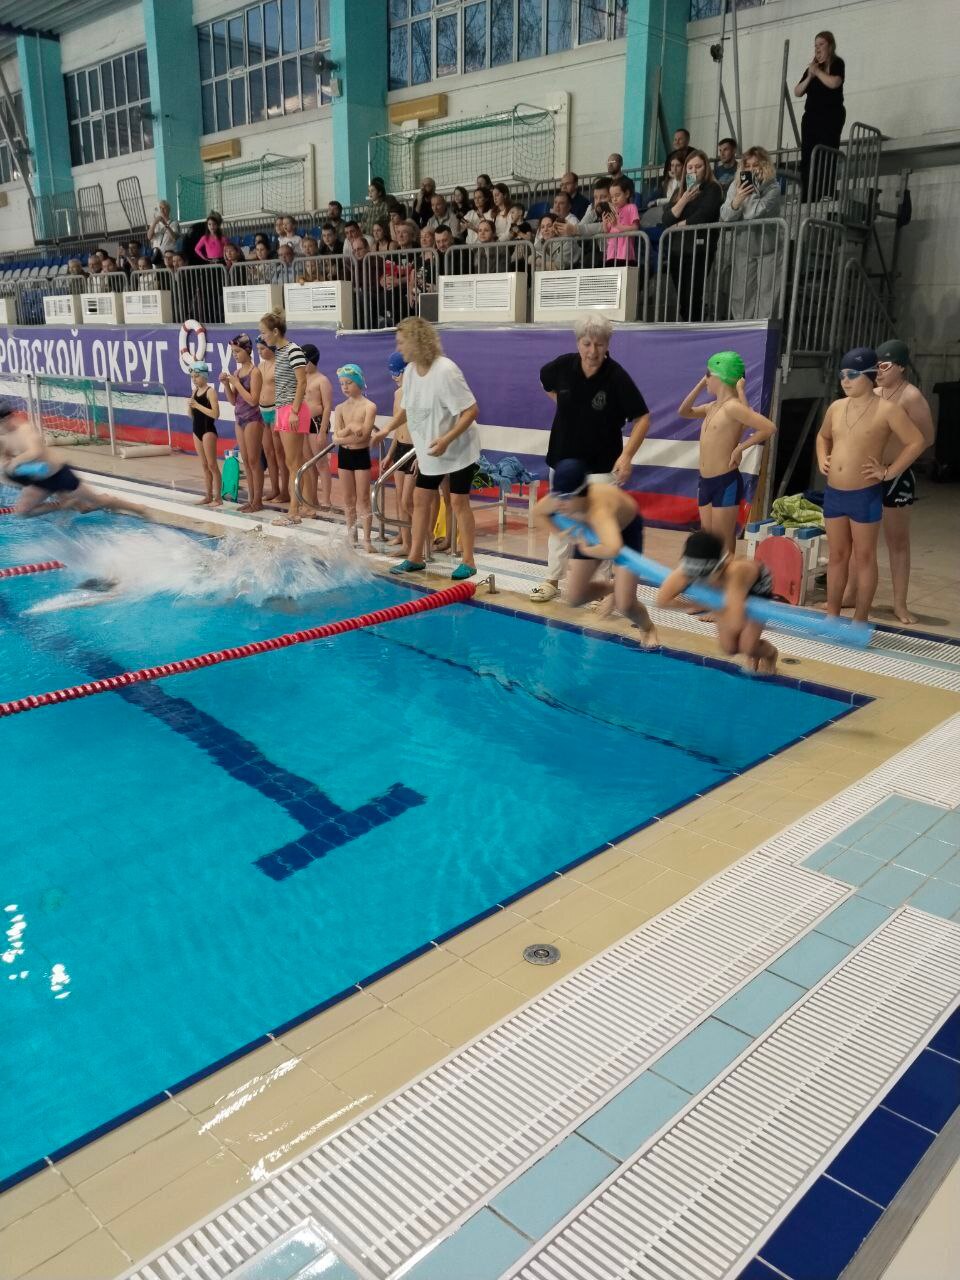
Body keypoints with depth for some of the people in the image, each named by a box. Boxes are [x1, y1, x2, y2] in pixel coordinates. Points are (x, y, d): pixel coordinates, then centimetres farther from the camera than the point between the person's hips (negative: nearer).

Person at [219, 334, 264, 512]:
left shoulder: (255, 372, -12)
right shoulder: (237, 372, 10)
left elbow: (253, 400, -19)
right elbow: (233, 400, 12)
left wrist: (236, 382, -16)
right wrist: (225, 383, -3)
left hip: (252, 419, -8)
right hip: (239, 419, 8)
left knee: (254, 461, -2)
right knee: (246, 461, 11)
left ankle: (258, 501, 4)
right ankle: (251, 499, 18)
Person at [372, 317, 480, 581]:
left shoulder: (445, 370, -24)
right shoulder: (410, 371, 0)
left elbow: (471, 410, -24)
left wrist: (446, 440, -30)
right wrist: (387, 429, 5)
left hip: (458, 449, -7)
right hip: (429, 450, 8)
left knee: (458, 501, -4)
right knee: (420, 498, 9)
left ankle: (468, 561, 6)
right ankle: (415, 557, 19)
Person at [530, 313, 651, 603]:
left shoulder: (617, 377, -17)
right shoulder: (563, 367, -7)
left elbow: (642, 418, -13)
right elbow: (545, 381, 18)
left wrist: (627, 455, -23)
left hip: (601, 466, -4)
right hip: (563, 460, 4)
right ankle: (552, 580, 25)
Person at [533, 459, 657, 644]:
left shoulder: (598, 510, -49)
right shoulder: (557, 500, -31)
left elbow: (612, 549, -67)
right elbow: (538, 513, -5)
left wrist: (587, 550, -46)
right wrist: (564, 535, -20)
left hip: (627, 529, -5)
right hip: (590, 531, 5)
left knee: (624, 606, -14)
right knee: (574, 599, 2)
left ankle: (648, 629, 21)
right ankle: (609, 589, 34)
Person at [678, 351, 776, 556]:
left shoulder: (732, 406, -14)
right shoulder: (713, 407, 12)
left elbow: (769, 428, -23)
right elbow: (684, 412, 25)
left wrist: (740, 448, -15)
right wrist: (700, 385, 14)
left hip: (726, 483, -9)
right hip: (705, 482, 9)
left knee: (722, 544, -4)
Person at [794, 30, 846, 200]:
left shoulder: (836, 63, 3)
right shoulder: (811, 67, 18)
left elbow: (834, 82, -15)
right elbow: (797, 92, 13)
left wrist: (817, 71, -4)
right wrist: (809, 76, -2)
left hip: (831, 116, -6)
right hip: (811, 116, 6)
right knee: (807, 158, -2)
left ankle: (825, 197, -17)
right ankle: (806, 198, -4)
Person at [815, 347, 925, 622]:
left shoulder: (886, 409, -9)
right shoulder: (836, 407, 9)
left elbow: (916, 442, -9)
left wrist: (889, 472, -11)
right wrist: (823, 459, 10)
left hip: (865, 495, -6)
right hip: (833, 494, 6)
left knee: (864, 557, 3)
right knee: (837, 556, 13)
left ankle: (860, 622, 11)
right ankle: (832, 616, 21)